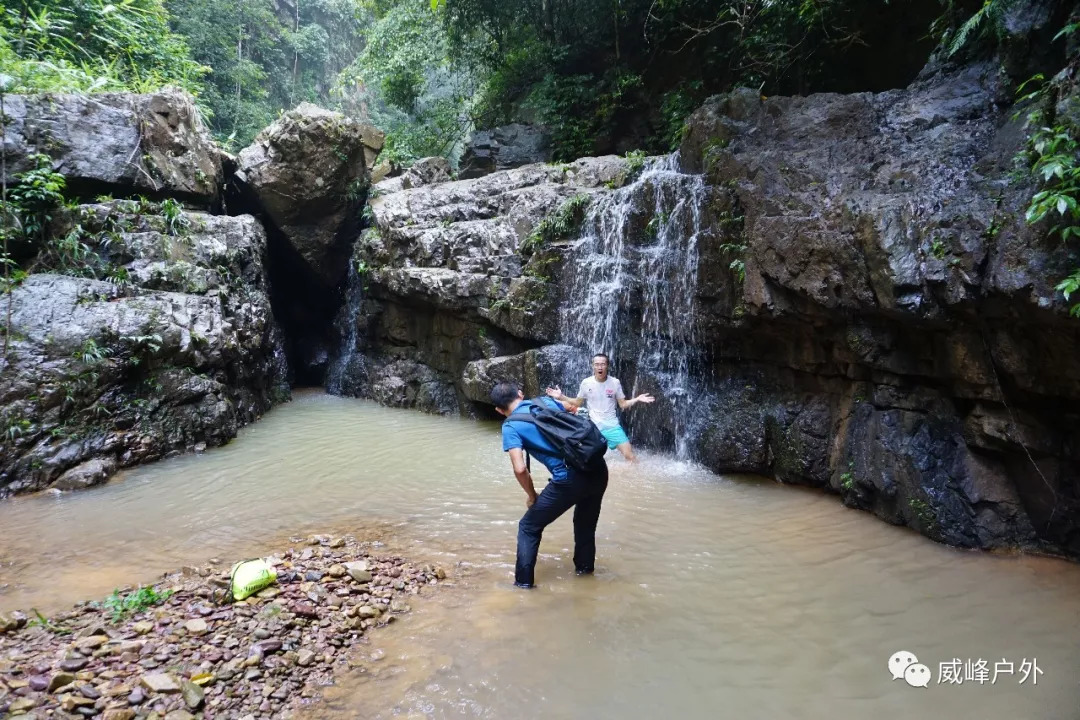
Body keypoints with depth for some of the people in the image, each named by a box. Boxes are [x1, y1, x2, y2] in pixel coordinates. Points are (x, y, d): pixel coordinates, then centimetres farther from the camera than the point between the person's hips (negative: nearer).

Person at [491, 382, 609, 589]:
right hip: (597, 467, 6)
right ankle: (584, 568, 48)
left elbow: (520, 469, -11)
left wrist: (531, 495, 4)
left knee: (529, 528, 14)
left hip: (569, 479, -6)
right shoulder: (545, 400, 13)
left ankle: (523, 583, 18)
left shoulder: (510, 426, -2)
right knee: (586, 522, 32)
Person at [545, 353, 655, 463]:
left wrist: (637, 399, -13)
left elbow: (623, 404, 2)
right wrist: (561, 397, -5)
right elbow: (577, 403, 7)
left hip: (612, 426, 0)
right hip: (593, 427, 0)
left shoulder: (615, 382, -4)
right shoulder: (586, 383, -5)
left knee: (630, 455, -5)